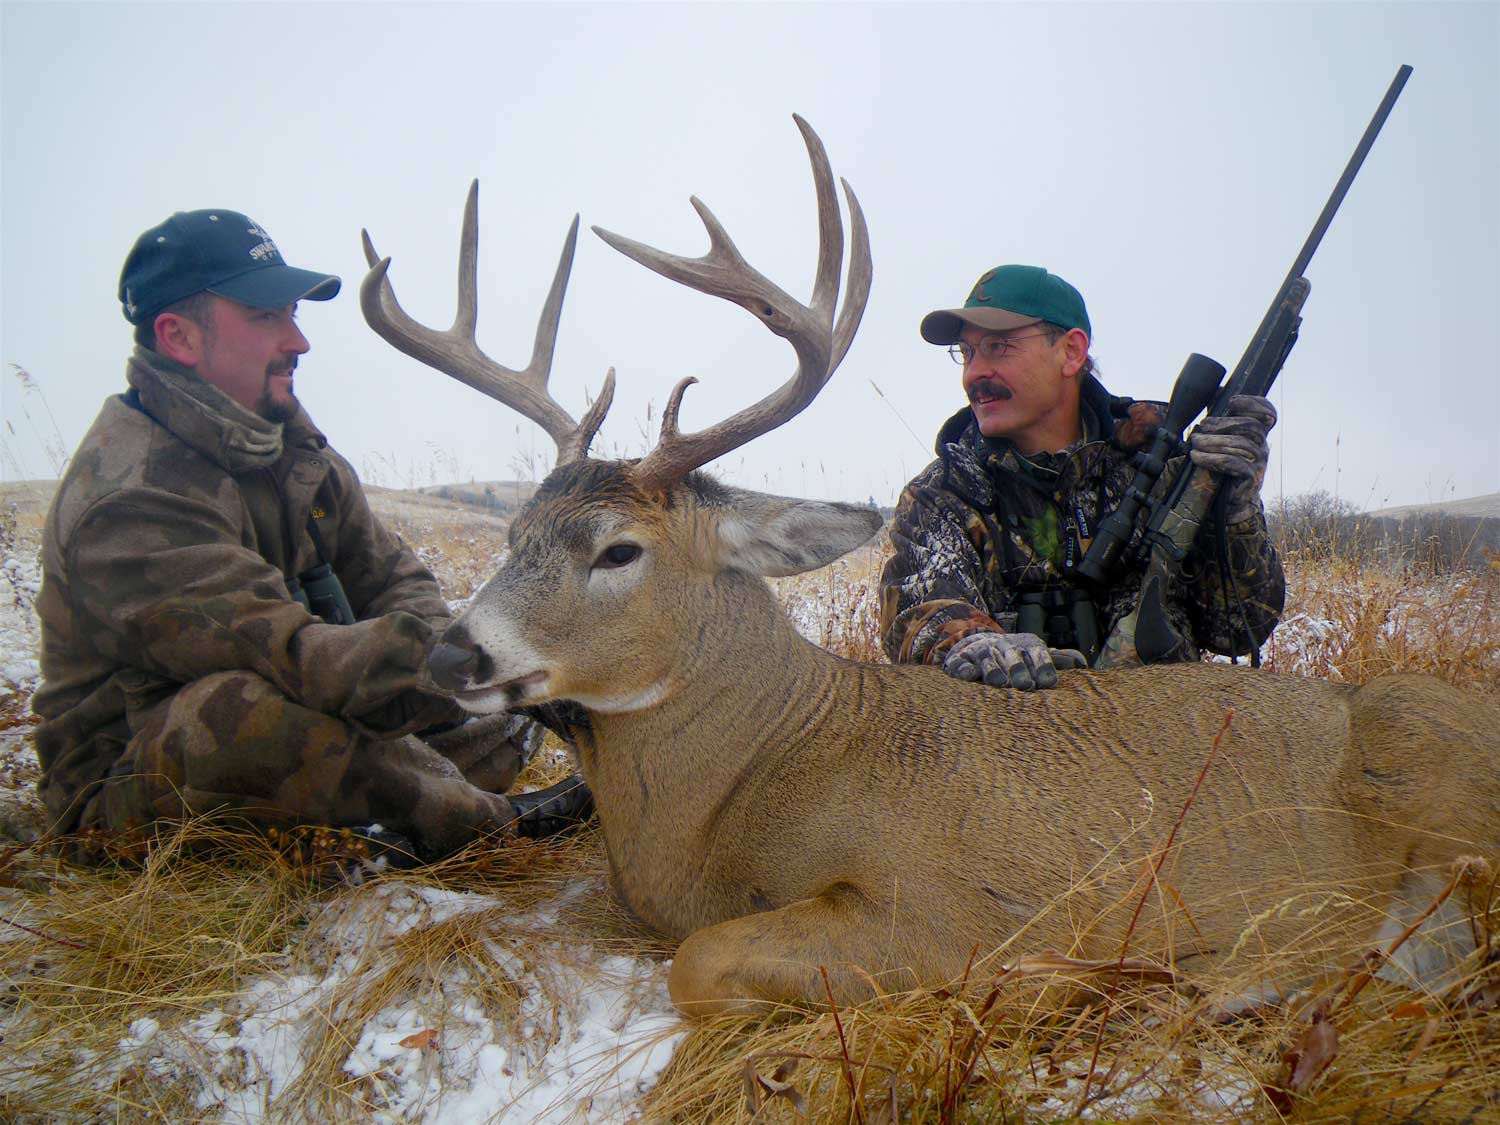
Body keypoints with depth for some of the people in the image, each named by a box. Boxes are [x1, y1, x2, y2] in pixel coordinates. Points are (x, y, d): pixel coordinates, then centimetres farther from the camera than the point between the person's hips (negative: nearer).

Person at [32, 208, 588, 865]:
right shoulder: (130, 498, -25)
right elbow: (295, 659, -35)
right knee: (244, 707, -41)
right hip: (125, 797, -8)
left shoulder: (285, 439, 3)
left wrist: (433, 649, -19)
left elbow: (389, 577, 3)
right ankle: (497, 822, -24)